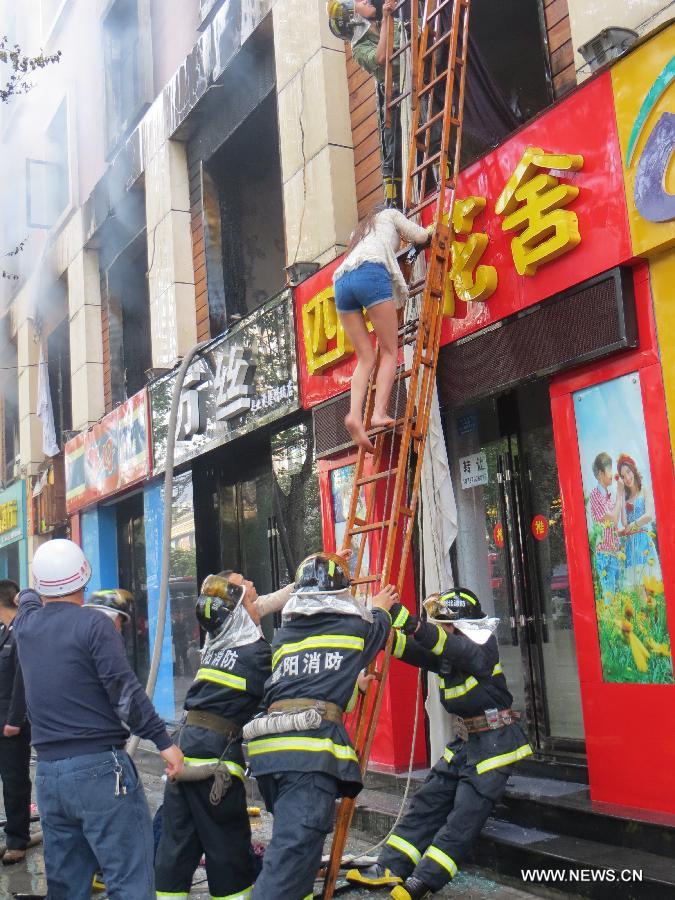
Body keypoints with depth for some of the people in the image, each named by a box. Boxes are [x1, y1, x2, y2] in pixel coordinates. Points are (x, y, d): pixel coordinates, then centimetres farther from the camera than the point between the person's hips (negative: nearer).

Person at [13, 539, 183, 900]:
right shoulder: (94, 625, -9)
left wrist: (31, 594, 54)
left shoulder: (25, 625, 9)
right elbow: (125, 691, -16)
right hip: (99, 768, -6)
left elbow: (28, 599, 33)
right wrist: (163, 740, -12)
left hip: (48, 773, 7)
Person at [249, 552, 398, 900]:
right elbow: (378, 627, 36)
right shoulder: (354, 627, 12)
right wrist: (381, 608, 59)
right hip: (311, 749, -6)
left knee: (291, 841, 25)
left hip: (267, 748, 6)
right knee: (292, 852, -13)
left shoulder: (283, 635, 23)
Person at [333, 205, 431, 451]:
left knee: (365, 358, 1)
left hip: (342, 282, 5)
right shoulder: (390, 214, 29)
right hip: (371, 274, -5)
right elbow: (421, 237, 25)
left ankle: (355, 414, -22)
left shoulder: (360, 231, 44)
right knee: (390, 351, -2)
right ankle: (379, 412, -22)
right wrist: (403, 232, 47)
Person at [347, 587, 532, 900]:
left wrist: (407, 620, -48)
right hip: (465, 741, 9)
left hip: (494, 741, -8)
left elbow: (445, 644, -35)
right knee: (428, 801, 3)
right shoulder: (445, 655, 8)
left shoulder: (482, 649, -16)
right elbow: (407, 648, -1)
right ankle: (390, 868, 4)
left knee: (464, 813, -9)